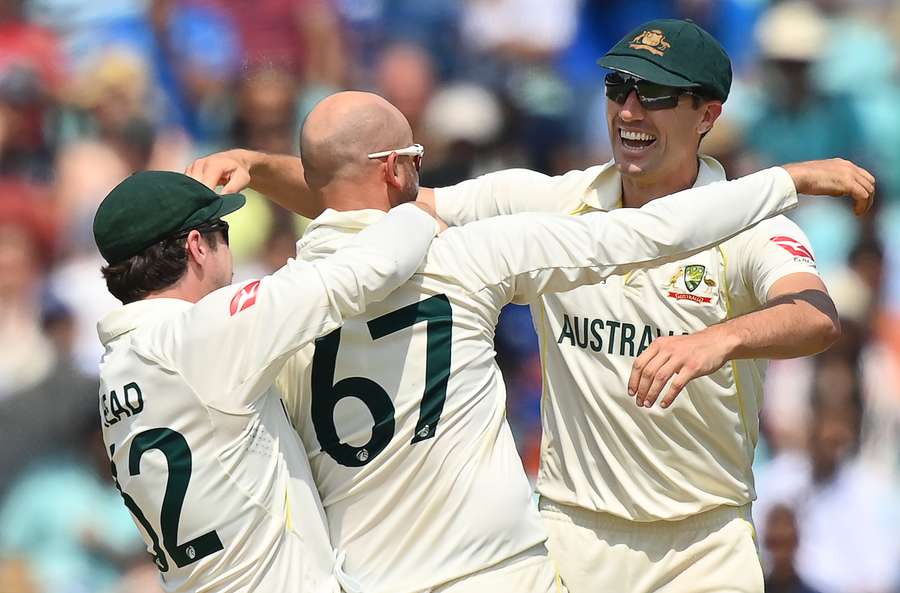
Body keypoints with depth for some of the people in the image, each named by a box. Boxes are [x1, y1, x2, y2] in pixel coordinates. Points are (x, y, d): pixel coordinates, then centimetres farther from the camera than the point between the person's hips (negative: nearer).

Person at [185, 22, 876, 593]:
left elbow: (815, 318, -30)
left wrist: (719, 340, -51)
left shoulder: (746, 226, -9)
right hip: (573, 535, 2)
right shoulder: (547, 203, 0)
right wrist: (256, 167, -15)